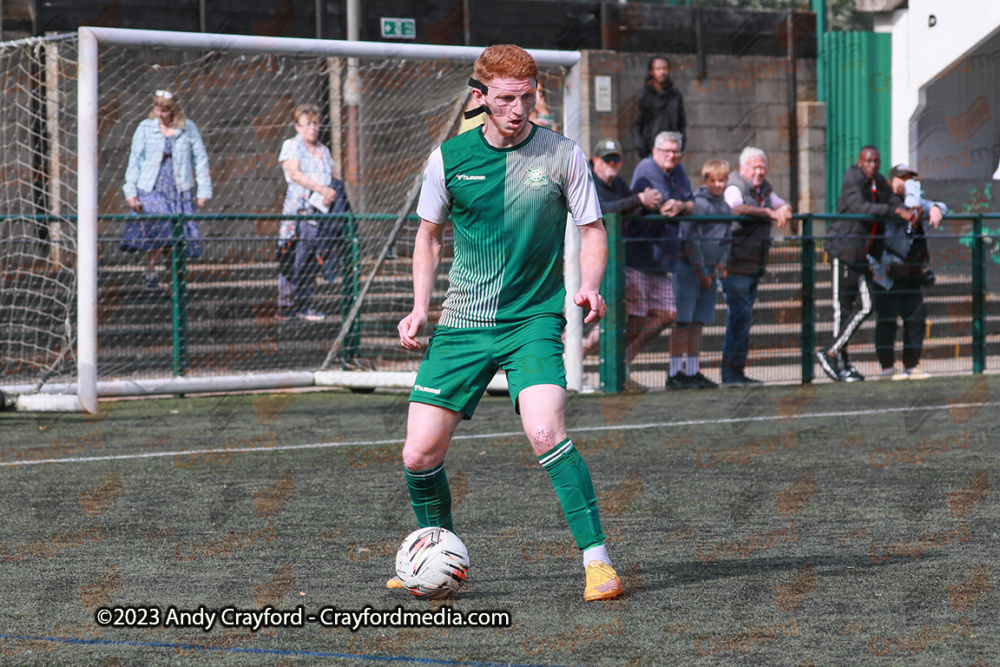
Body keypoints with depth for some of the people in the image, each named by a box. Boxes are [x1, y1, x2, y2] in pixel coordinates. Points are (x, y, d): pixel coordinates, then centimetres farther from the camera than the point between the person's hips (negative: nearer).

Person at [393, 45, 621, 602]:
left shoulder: (562, 155, -4)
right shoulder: (449, 158, 1)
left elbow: (593, 230, 6)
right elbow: (429, 235, 15)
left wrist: (590, 286, -13)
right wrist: (420, 307, 3)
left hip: (534, 320, -3)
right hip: (462, 325, 3)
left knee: (545, 431, -27)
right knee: (420, 455, -2)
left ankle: (597, 560, -18)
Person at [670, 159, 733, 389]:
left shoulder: (724, 206, 14)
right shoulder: (698, 203, -12)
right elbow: (691, 240, -16)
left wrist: (720, 264, 9)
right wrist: (701, 272, -13)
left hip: (709, 269, 8)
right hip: (689, 268, -8)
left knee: (698, 322, 10)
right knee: (683, 322, -7)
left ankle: (693, 372, 14)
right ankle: (675, 374, -6)